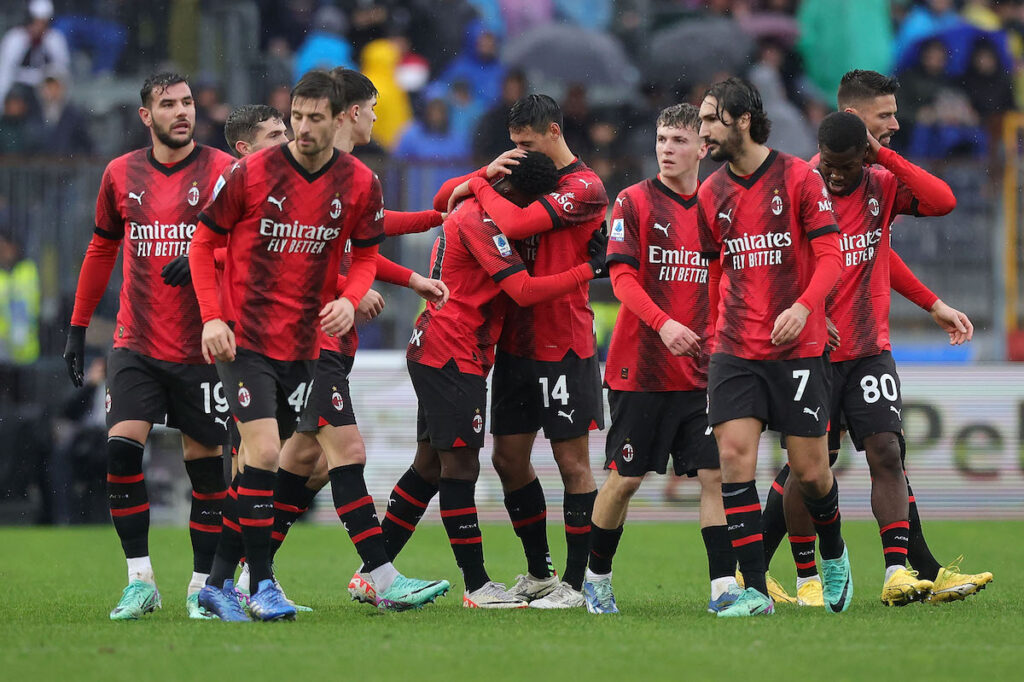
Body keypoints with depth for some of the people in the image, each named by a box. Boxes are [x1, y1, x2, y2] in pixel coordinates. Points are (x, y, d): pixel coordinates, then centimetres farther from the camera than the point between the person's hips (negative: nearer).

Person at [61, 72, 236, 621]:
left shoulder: (221, 171, -3)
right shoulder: (121, 175, 7)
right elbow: (102, 249, 18)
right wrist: (78, 325, 18)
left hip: (202, 348, -2)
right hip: (136, 345, 2)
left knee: (206, 464, 1)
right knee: (122, 448, -13)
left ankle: (204, 583, 14)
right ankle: (140, 580, -6)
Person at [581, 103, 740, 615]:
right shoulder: (634, 202, -2)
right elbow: (622, 276, -11)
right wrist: (663, 324, -25)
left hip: (701, 372, 3)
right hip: (639, 368, -3)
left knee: (715, 472, -7)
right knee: (624, 477, 2)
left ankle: (723, 586, -7)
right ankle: (597, 577, 20)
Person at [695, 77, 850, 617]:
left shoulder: (797, 177, -3)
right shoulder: (710, 195, 9)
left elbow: (829, 254, -5)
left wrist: (803, 307, -21)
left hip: (797, 348, -3)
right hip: (734, 352, 3)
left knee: (809, 470, 1)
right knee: (734, 458, -11)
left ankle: (834, 557, 32)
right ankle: (755, 592, -10)